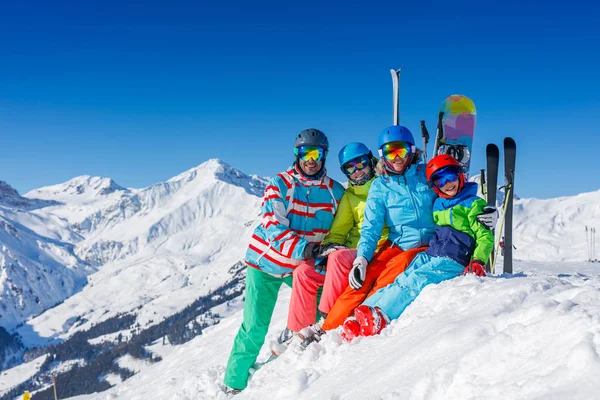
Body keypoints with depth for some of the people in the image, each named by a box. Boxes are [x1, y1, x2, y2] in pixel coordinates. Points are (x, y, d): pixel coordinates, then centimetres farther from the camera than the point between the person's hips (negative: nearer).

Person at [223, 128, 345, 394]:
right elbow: (273, 228, -22)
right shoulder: (280, 184, -13)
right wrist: (304, 248, -37)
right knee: (255, 327, -4)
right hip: (266, 263, -3)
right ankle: (235, 383, 11)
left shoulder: (335, 191, -2)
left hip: (302, 265, 4)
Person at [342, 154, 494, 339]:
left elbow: (485, 236, 1)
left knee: (415, 281, -30)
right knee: (400, 282, -19)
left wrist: (478, 261, -17)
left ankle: (380, 317, -50)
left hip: (453, 262, -5)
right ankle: (356, 319, -35)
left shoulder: (474, 204, 4)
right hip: (428, 256, 6)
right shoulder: (438, 205, 22)